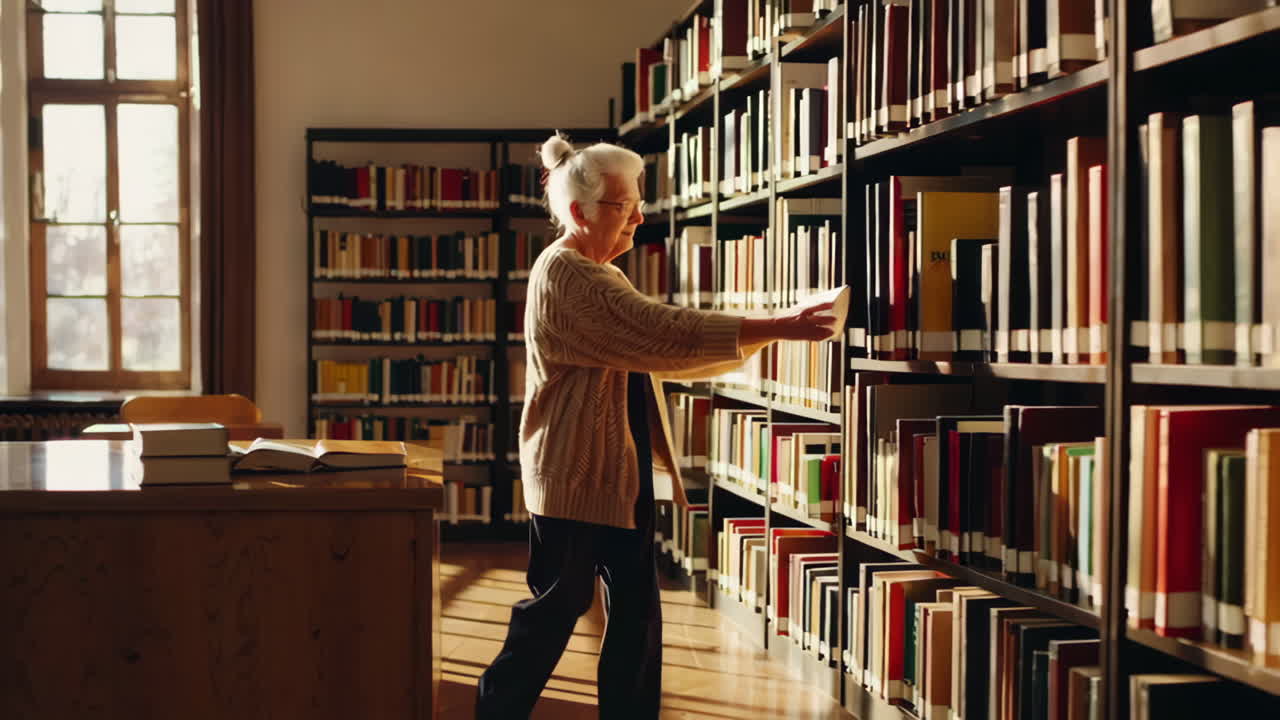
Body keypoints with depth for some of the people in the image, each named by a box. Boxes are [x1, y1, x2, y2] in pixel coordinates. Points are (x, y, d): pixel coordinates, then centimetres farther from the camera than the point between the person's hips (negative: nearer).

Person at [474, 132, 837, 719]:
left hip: (619, 474, 10)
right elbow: (664, 333, -25)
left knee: (636, 610, 10)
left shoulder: (596, 275, 17)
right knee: (555, 610, -2)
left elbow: (657, 352, 17)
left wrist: (764, 334, 7)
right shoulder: (565, 274, -16)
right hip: (578, 475, -10)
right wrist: (774, 328, -25)